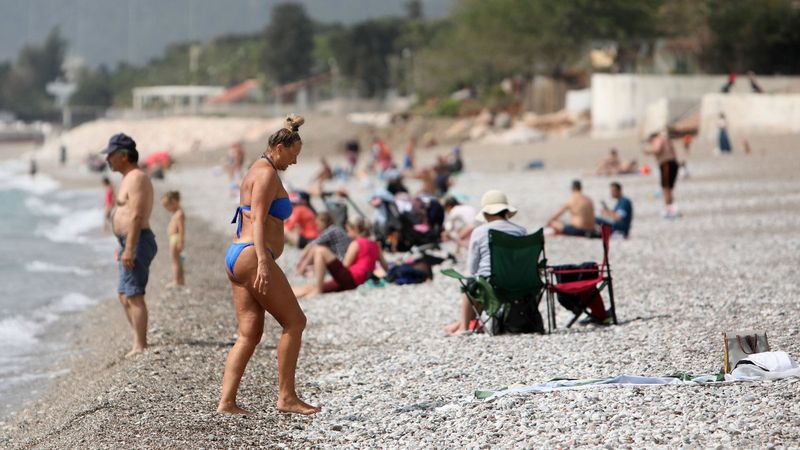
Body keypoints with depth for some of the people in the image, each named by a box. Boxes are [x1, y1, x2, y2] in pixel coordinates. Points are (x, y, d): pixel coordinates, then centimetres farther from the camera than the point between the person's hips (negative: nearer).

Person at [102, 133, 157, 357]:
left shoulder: (136, 178, -13)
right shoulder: (129, 178, 19)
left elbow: (136, 216, -21)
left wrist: (129, 249, -26)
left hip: (137, 242, -11)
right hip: (130, 243, 11)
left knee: (134, 295, -10)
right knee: (124, 295, 14)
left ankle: (140, 347, -10)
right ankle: (139, 343, 17)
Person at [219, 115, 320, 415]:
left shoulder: (257, 172, 23)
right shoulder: (267, 173, -8)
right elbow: (258, 220, -18)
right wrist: (263, 262, -27)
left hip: (237, 256, 10)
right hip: (251, 256, -10)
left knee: (249, 334, 5)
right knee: (294, 321, -3)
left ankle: (226, 402, -4)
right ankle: (286, 397, -2)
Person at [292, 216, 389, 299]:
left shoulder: (356, 244, -4)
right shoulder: (375, 245, 19)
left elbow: (344, 266, -5)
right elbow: (385, 266, 21)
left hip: (350, 279, -9)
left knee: (320, 250, -13)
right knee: (311, 288, 10)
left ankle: (318, 290, -16)